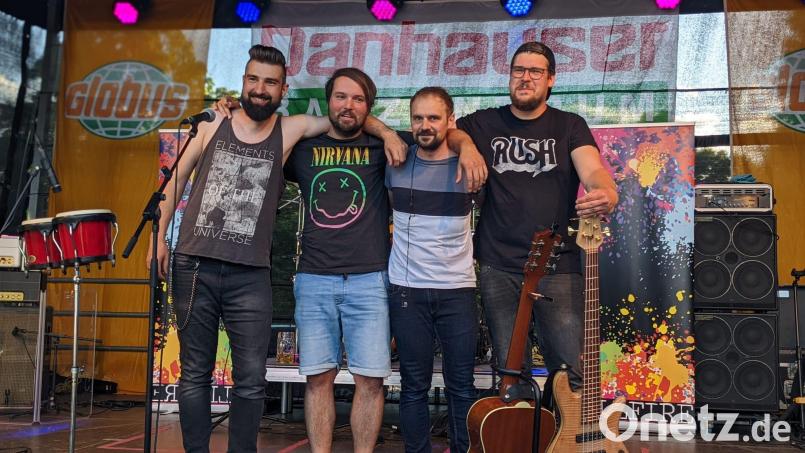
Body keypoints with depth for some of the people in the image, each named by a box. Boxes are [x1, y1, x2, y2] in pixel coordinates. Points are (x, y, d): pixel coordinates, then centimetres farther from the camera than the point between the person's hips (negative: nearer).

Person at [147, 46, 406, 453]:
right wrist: (159, 237, 6)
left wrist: (385, 132, -4)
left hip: (250, 277, 0)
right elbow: (177, 179, 13)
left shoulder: (290, 130, 4)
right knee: (195, 373, 7)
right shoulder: (212, 124, 6)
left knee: (251, 380, -1)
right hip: (194, 267, 1)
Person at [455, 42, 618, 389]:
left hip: (558, 266, -1)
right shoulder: (484, 124, 10)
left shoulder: (569, 126, 6)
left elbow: (593, 171, -9)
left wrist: (607, 194, -33)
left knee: (571, 374, -5)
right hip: (497, 266, 1)